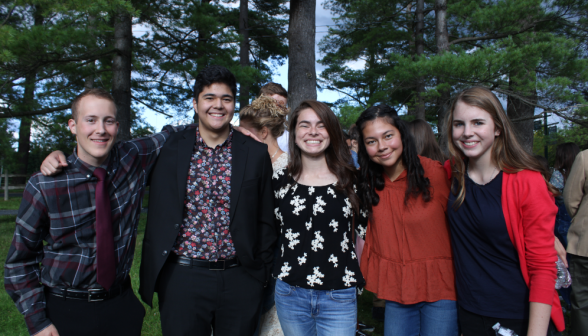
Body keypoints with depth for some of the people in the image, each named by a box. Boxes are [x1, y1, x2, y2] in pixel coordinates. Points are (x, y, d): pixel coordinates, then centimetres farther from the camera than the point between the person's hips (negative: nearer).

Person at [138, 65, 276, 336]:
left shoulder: (256, 153, -1)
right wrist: (150, 278, 4)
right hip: (182, 277, 0)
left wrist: (262, 272, 4)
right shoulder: (171, 149, 0)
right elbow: (156, 216, 4)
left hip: (241, 279, 1)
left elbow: (265, 219, 4)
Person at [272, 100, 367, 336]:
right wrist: (279, 268, 7)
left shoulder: (351, 180, -3)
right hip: (289, 295, 2)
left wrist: (357, 277, 5)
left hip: (338, 297, -1)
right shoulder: (280, 180, 0)